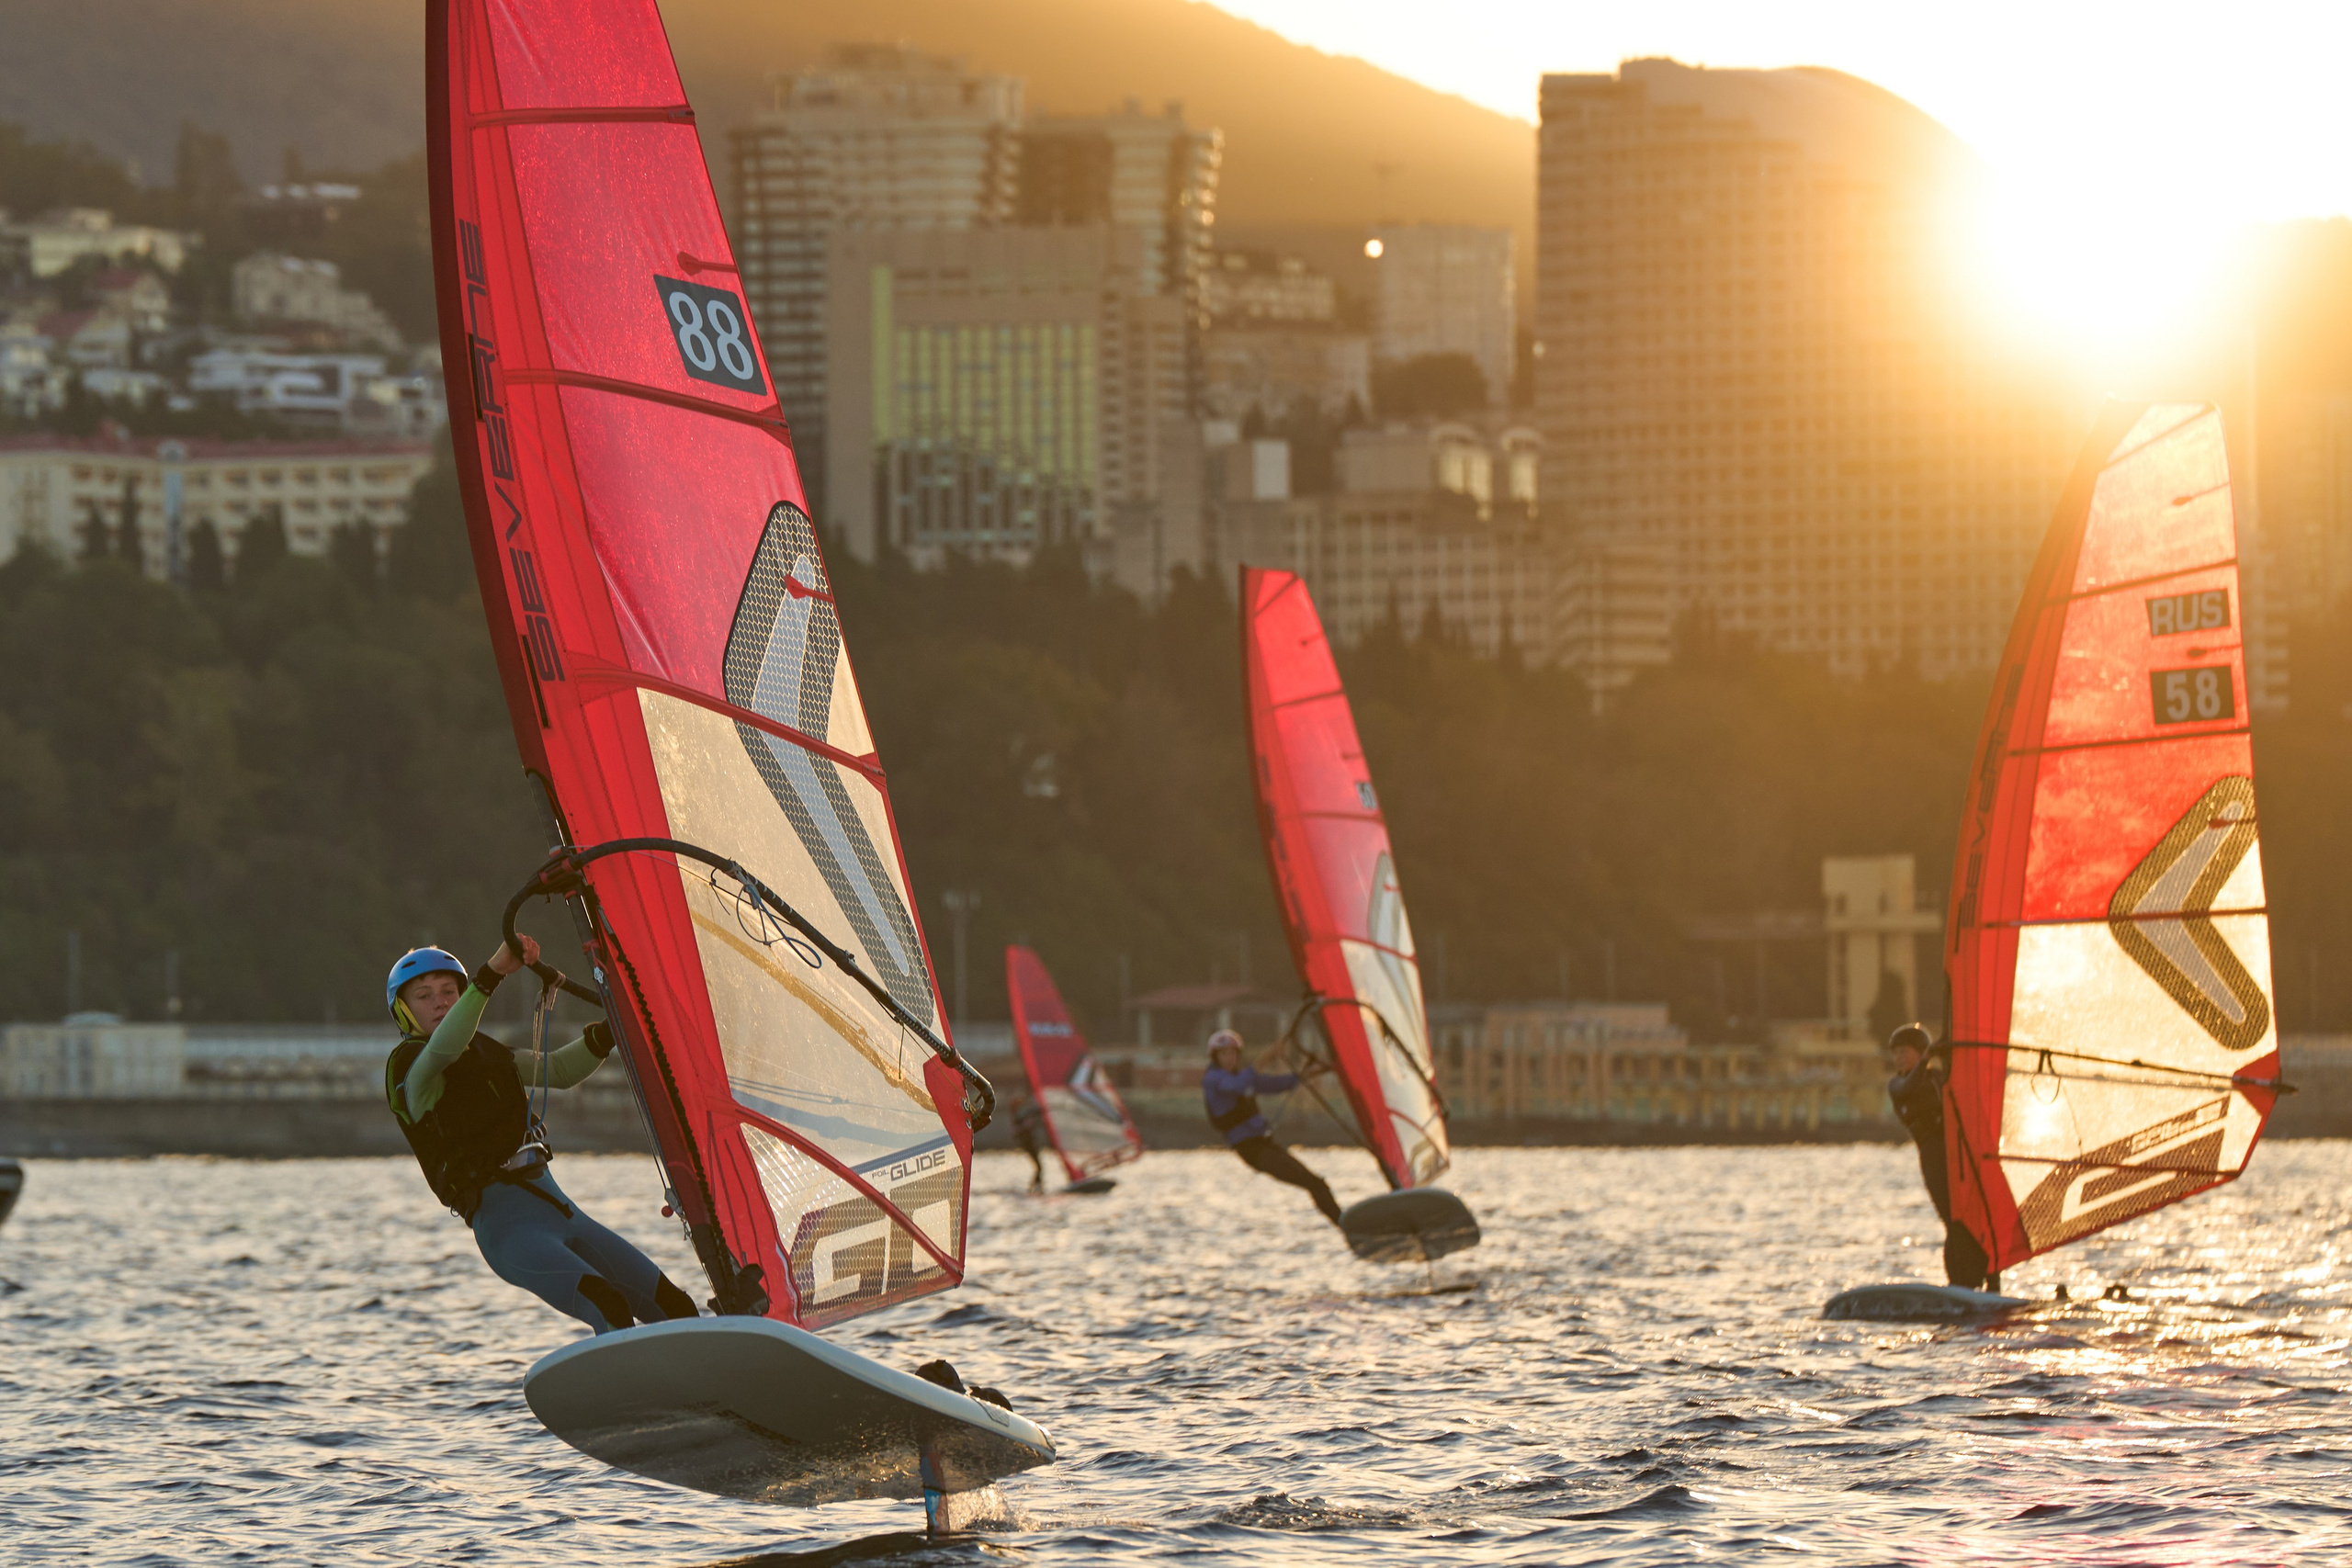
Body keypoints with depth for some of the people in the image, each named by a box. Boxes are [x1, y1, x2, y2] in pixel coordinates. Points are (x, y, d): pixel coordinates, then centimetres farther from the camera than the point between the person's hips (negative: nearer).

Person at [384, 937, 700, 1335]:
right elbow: (442, 1048, -26)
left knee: (677, 1311, 0)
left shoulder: (484, 1052, 21)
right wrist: (492, 974, -38)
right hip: (506, 1226, -8)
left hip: (563, 1211, 8)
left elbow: (562, 1070, 29)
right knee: (609, 1310, -31)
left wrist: (608, 1032, 10)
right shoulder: (408, 1066, -4)